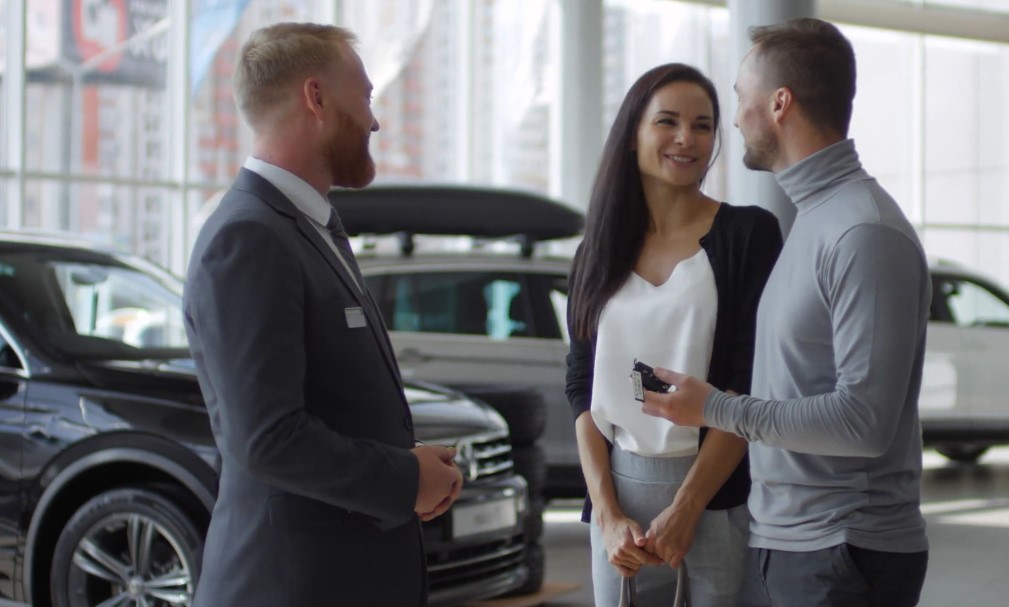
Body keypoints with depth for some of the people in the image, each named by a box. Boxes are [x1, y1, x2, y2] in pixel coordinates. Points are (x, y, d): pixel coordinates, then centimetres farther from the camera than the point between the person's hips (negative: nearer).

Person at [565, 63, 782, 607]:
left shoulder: (748, 233, -3)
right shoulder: (599, 253, 9)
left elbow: (752, 384, -8)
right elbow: (582, 389, 7)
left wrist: (685, 508, -13)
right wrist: (608, 514, -5)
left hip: (719, 495, -3)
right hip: (620, 493, 3)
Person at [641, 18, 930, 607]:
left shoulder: (865, 231, -18)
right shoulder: (813, 217, 12)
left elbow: (864, 420, -23)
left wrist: (716, 409, -15)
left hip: (844, 556, -9)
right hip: (778, 540, 9)